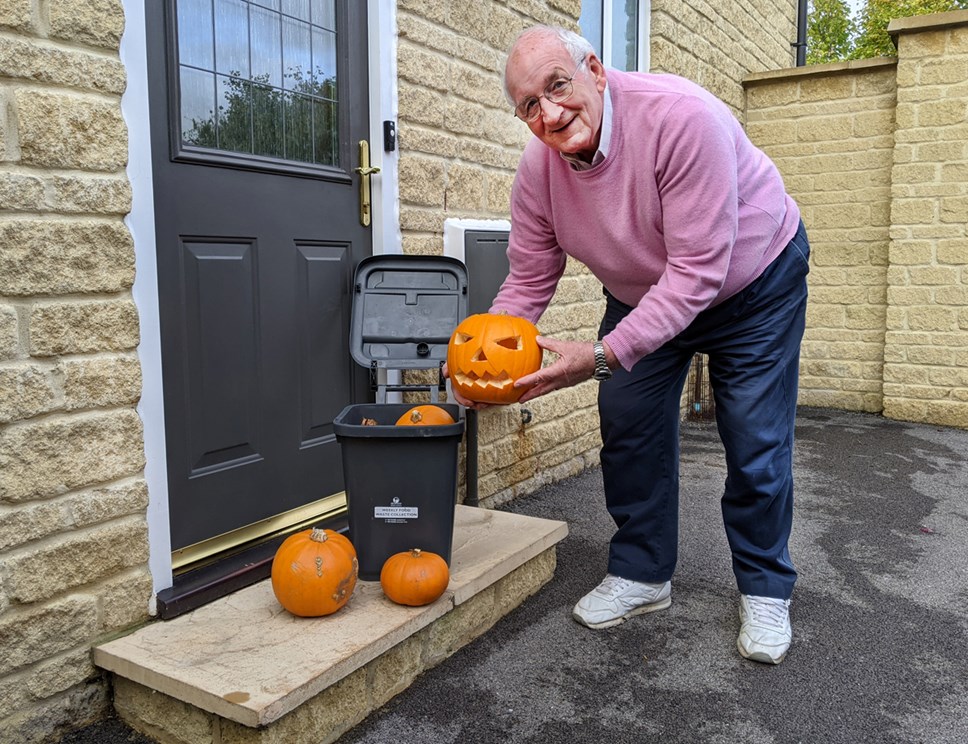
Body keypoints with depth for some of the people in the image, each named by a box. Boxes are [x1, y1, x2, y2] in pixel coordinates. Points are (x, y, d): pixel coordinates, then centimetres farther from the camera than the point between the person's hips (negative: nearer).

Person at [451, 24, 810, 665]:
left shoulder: (681, 117, -37)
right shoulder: (538, 167, -19)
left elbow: (697, 272, -39)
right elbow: (529, 279, -11)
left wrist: (603, 356, -45)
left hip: (752, 282, -4)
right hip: (641, 293, 5)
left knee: (756, 447, -2)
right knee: (629, 426, 3)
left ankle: (766, 590, 19)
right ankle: (644, 574, 21)